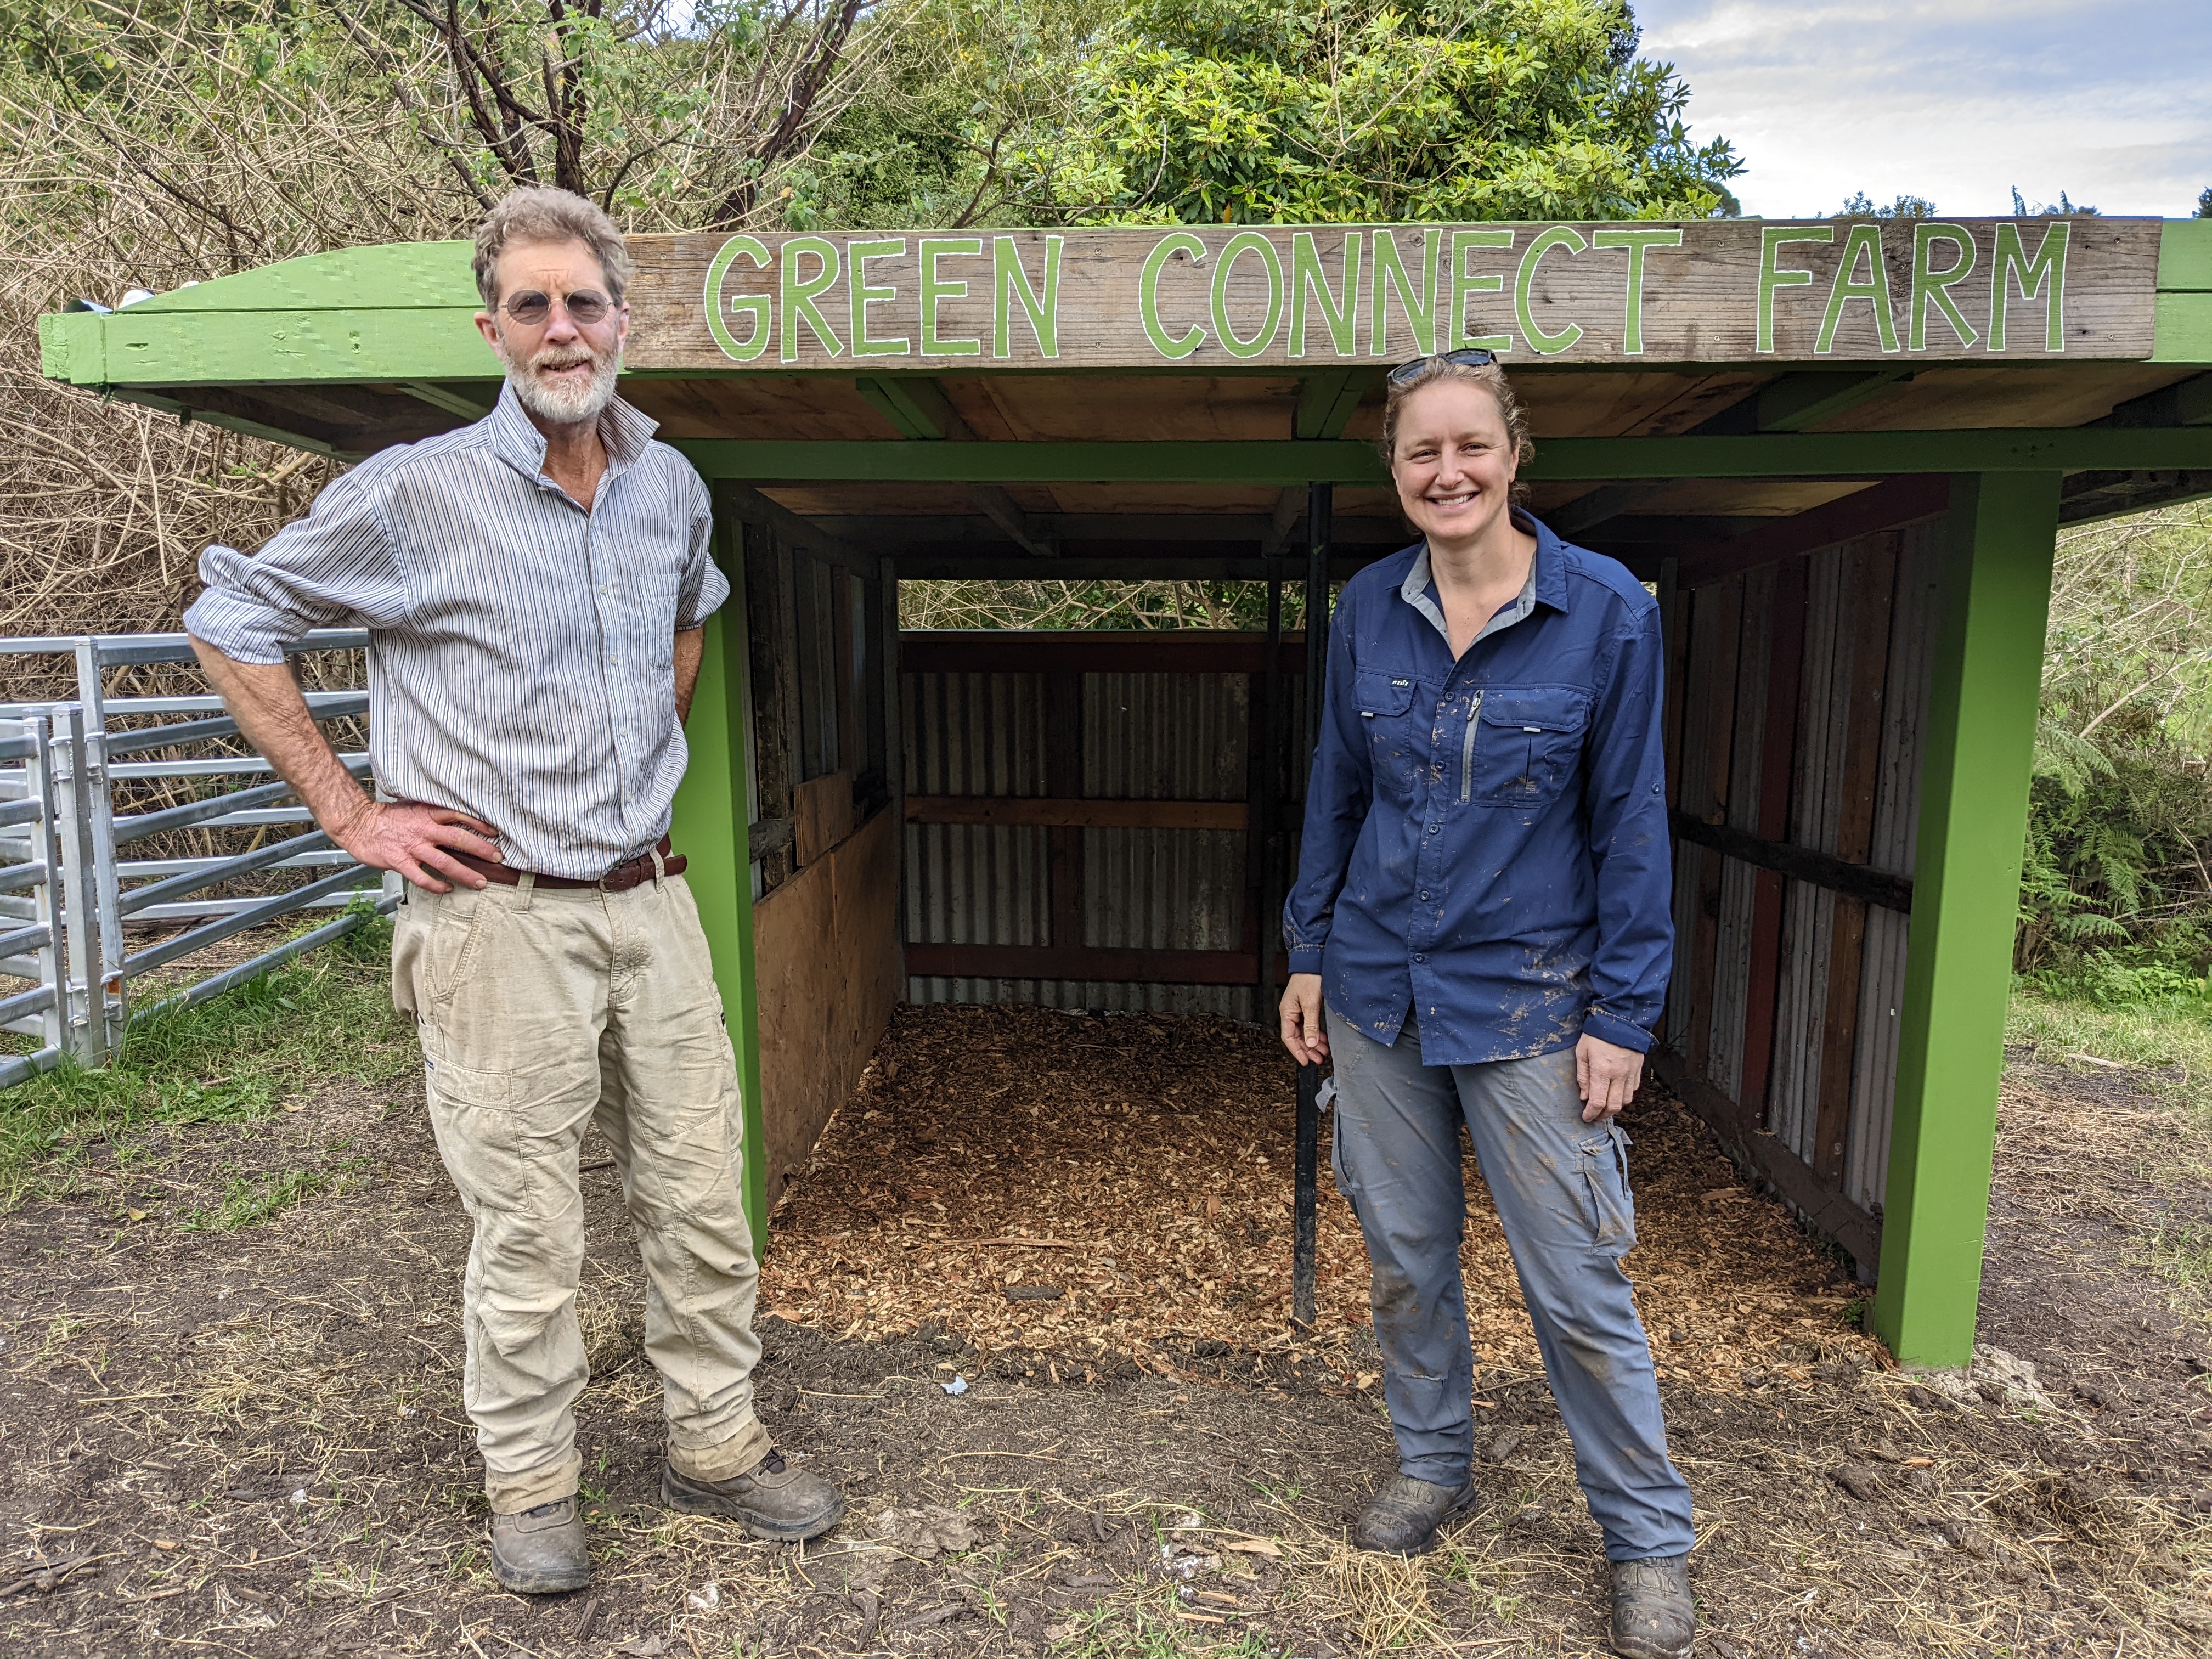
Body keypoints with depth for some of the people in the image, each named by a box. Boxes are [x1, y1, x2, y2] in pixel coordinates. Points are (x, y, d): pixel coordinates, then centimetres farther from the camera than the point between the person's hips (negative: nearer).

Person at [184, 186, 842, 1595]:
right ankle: (533, 1489, 27)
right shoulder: (414, 492, -7)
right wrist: (350, 812, -3)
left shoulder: (673, 486, 8)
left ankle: (718, 1447, 30)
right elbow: (232, 624, 2)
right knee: (528, 1225, 5)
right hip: (502, 916, -4)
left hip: (652, 900, 5)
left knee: (703, 1192, 11)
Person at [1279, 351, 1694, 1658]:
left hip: (1527, 998, -3)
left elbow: (1631, 825, -6)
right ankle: (1434, 1466, 39)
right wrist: (1311, 953, 9)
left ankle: (1651, 1544, 28)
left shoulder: (1607, 611, -9)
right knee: (1406, 1254, 16)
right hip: (1378, 985, 4)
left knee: (1578, 1285, 5)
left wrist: (1625, 1014, -8)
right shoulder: (1368, 609, 1)